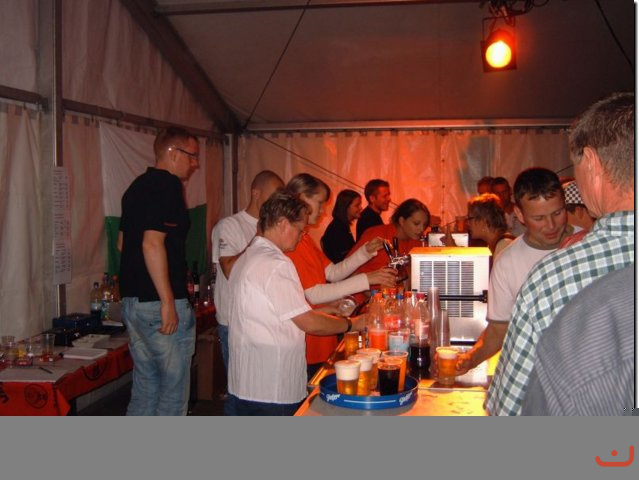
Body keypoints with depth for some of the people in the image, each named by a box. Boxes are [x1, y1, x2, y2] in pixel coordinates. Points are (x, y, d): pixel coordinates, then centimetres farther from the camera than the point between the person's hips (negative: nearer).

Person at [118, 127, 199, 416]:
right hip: (160, 302, -9)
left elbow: (122, 243, 24)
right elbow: (152, 243, -23)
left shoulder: (138, 186, 16)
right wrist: (168, 302, -22)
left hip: (132, 301, 9)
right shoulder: (168, 185, -12)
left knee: (145, 386, 16)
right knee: (174, 390, 1)